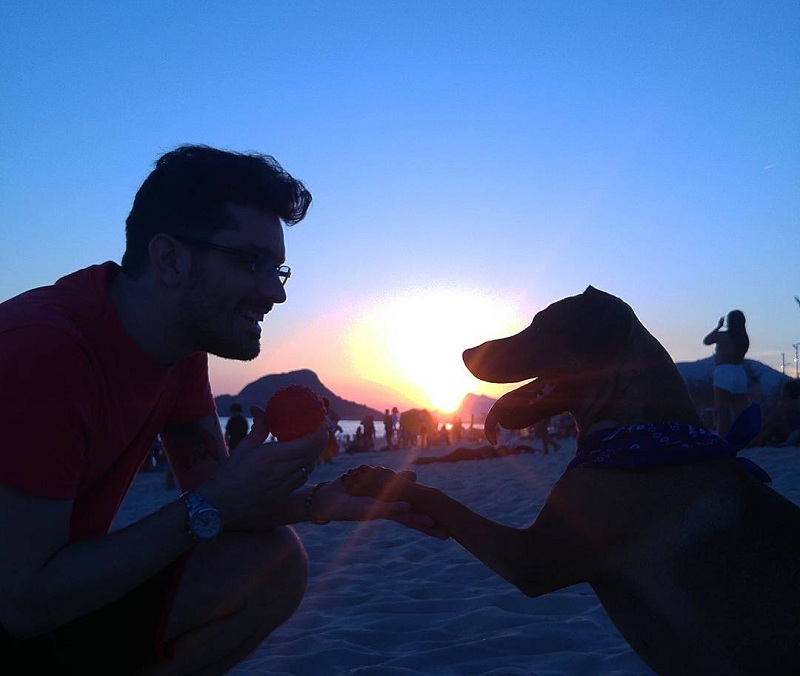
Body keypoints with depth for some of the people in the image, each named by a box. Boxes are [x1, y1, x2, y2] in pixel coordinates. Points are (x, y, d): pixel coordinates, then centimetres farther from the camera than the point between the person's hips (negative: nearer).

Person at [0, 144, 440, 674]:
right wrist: (211, 509, -25)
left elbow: (213, 490, 0)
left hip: (54, 593, 8)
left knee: (274, 565, -10)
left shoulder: (183, 342, -3)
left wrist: (320, 501, -18)